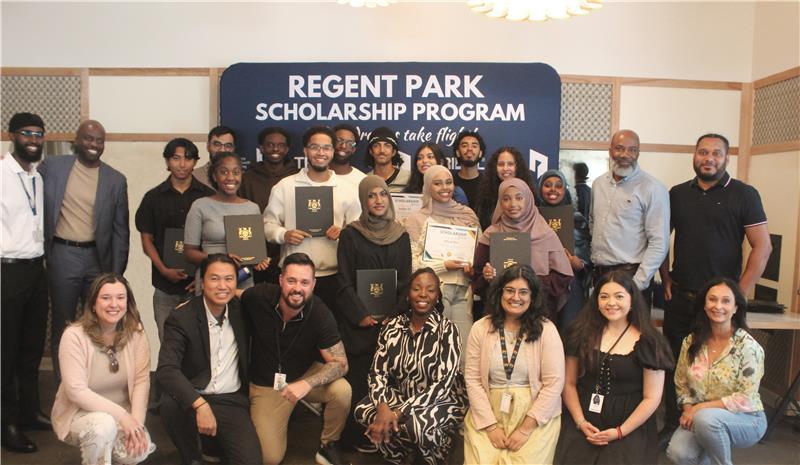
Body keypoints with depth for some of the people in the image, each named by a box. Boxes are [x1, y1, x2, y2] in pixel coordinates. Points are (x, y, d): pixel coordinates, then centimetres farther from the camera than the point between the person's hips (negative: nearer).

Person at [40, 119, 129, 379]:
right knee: (62, 323, 10)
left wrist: (117, 272, 1)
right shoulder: (51, 167, 0)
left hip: (99, 259, 1)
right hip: (62, 256, -1)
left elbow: (120, 230, 4)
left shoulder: (116, 180, 2)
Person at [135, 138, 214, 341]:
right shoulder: (154, 197, 6)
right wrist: (164, 270, -8)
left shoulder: (208, 196, 3)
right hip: (165, 285, 1)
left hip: (200, 283, -1)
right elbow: (147, 240, 6)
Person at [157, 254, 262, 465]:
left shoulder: (241, 309, 0)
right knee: (169, 404, -35)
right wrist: (200, 405, -37)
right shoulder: (182, 318, -12)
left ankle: (216, 440, 11)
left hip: (232, 402, 1)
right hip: (194, 400, -1)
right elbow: (166, 370, -25)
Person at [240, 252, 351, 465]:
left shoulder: (320, 314, -24)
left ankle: (328, 446, 0)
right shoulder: (258, 296, -22)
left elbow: (340, 363, -24)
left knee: (341, 390, -30)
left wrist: (307, 384, -37)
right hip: (265, 384, 0)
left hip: (306, 374, 0)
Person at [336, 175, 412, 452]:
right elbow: (345, 281, -4)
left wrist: (396, 313, -6)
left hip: (392, 320, 3)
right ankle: (357, 435, 13)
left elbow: (406, 280, 7)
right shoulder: (350, 234, -1)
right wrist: (361, 315, -12)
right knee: (359, 375, 0)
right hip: (360, 322, -3)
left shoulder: (401, 236, 8)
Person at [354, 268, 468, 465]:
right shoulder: (393, 327, -4)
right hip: (401, 397, 4)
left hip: (443, 401, -4)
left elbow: (443, 384, -22)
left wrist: (398, 413, -27)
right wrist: (383, 407, -26)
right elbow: (377, 372, -6)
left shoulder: (447, 329, -16)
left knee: (415, 423, -34)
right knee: (362, 410, -21)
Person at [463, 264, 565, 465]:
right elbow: (473, 380, -1)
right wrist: (491, 425, -9)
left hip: (536, 415, -1)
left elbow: (554, 383, -8)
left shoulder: (546, 329, -4)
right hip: (488, 412, 1)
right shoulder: (481, 328, 1)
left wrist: (525, 429, -12)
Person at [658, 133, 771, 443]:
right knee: (675, 363, 9)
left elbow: (762, 246, -6)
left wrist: (741, 293, -10)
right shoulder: (678, 194, 8)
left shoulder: (744, 195, -3)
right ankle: (672, 425, 21)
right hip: (679, 297, 3)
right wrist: (665, 278, 6)